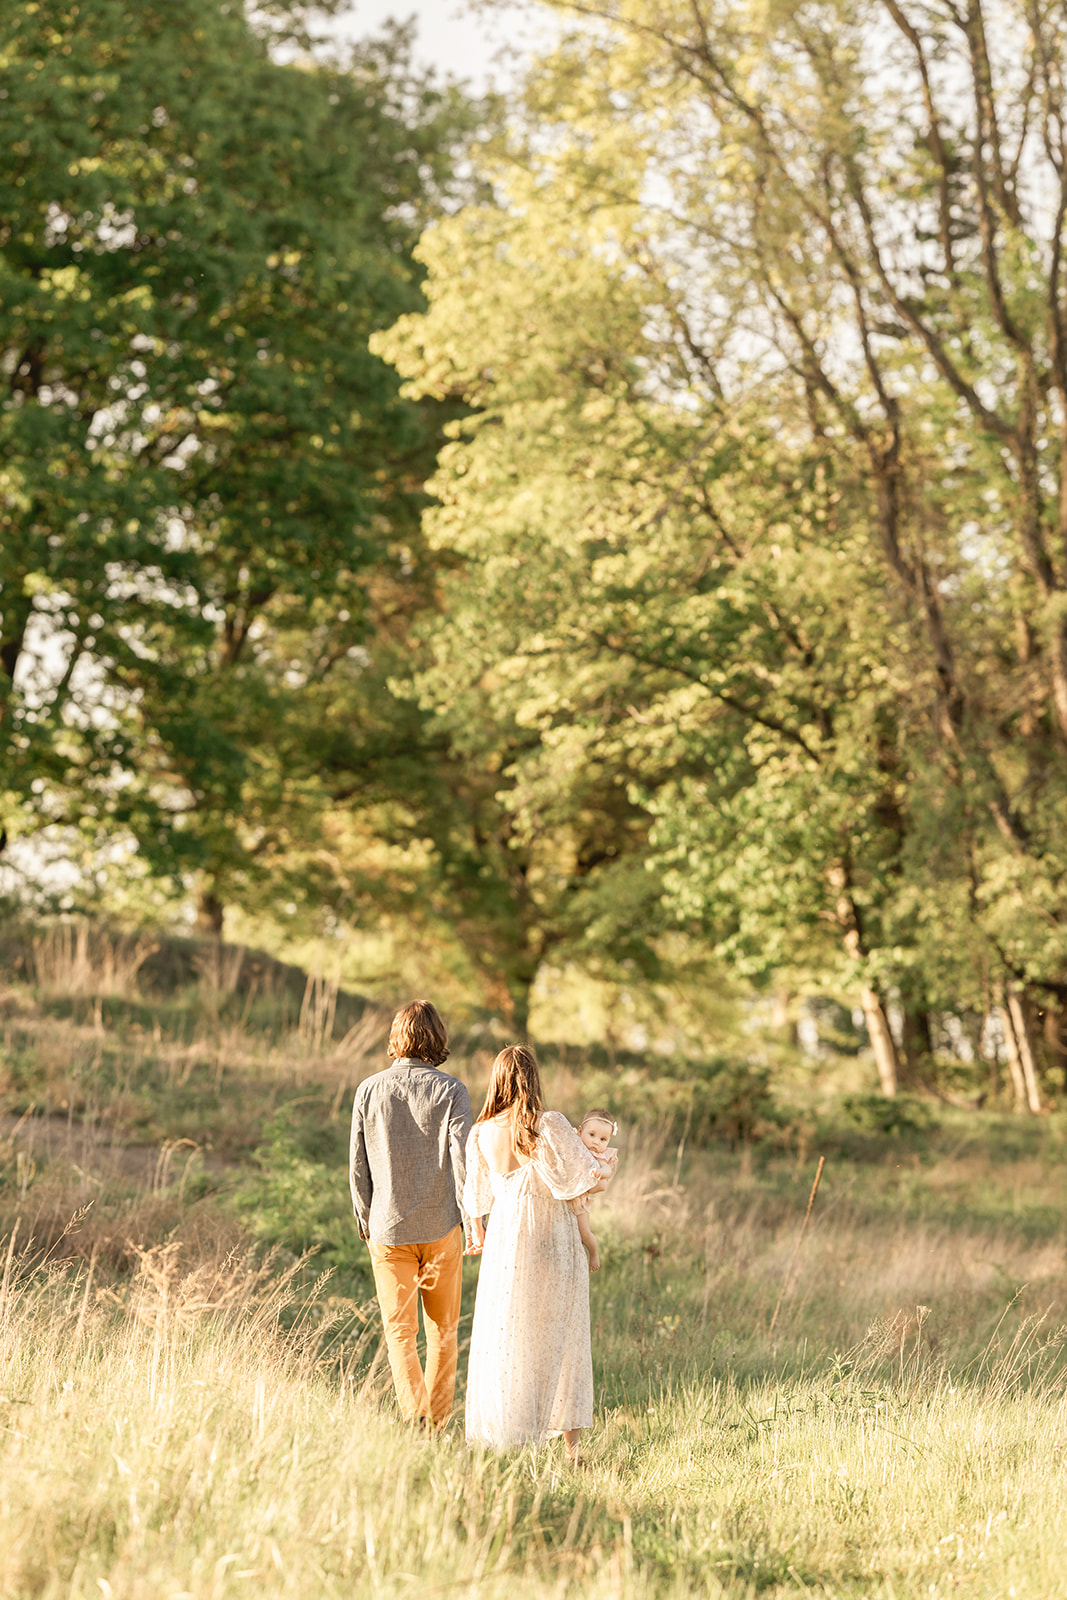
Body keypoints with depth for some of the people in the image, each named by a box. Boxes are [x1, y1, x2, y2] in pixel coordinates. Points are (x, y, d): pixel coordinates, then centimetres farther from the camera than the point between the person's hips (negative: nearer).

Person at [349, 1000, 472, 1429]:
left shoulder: (369, 1090, -4)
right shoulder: (450, 1091, -9)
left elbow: (357, 1164, 0)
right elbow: (463, 1156, -14)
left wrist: (365, 1221, 13)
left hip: (388, 1228, 0)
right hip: (441, 1225, 0)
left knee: (400, 1331, 4)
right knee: (443, 1329, 14)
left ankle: (414, 1415, -13)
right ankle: (438, 1421, 17)